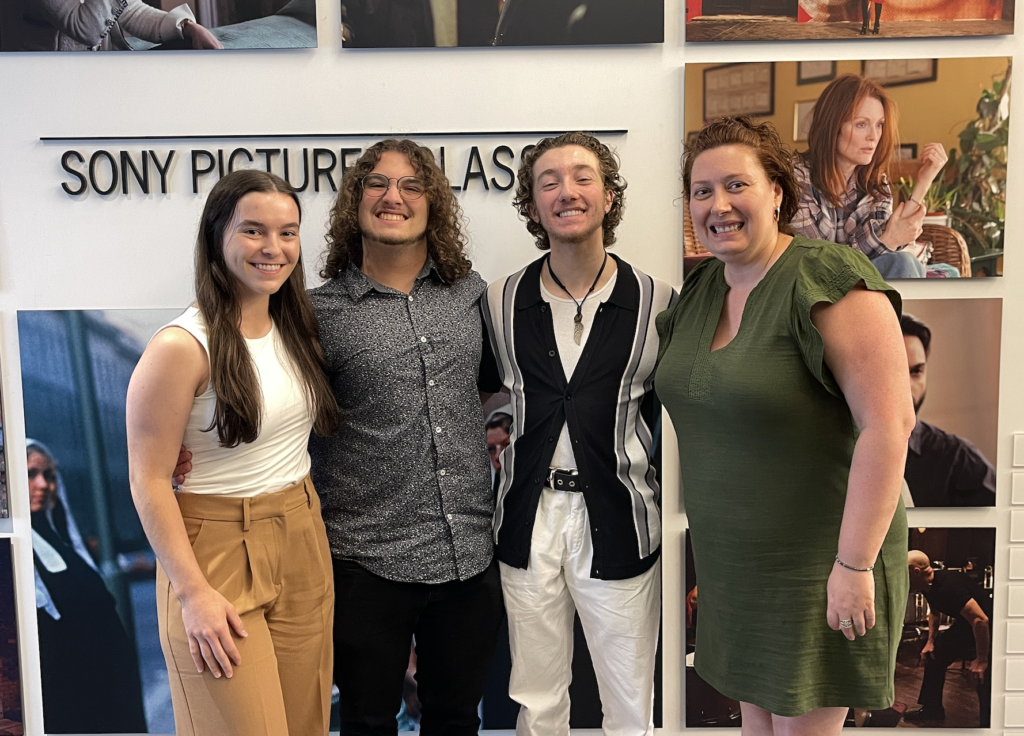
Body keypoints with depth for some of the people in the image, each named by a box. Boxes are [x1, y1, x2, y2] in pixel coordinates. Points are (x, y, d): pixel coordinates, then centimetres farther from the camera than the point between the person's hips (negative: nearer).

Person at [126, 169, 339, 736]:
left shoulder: (298, 329, 5)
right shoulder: (181, 347, -15)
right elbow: (148, 481, -14)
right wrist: (193, 592, -15)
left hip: (303, 543, 6)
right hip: (218, 551, -6)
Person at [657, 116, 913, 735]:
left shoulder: (828, 278, -18)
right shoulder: (702, 287, 5)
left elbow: (889, 423, -22)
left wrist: (855, 564, -21)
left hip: (817, 562, -6)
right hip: (732, 561, 7)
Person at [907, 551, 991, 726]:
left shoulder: (949, 587, -35)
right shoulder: (928, 585, -5)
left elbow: (981, 620, -38)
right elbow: (934, 612, 16)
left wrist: (981, 660, -32)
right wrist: (931, 641, 9)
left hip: (987, 627, -10)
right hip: (965, 624, 10)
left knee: (984, 674, -20)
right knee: (934, 656, 12)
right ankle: (932, 710, 24)